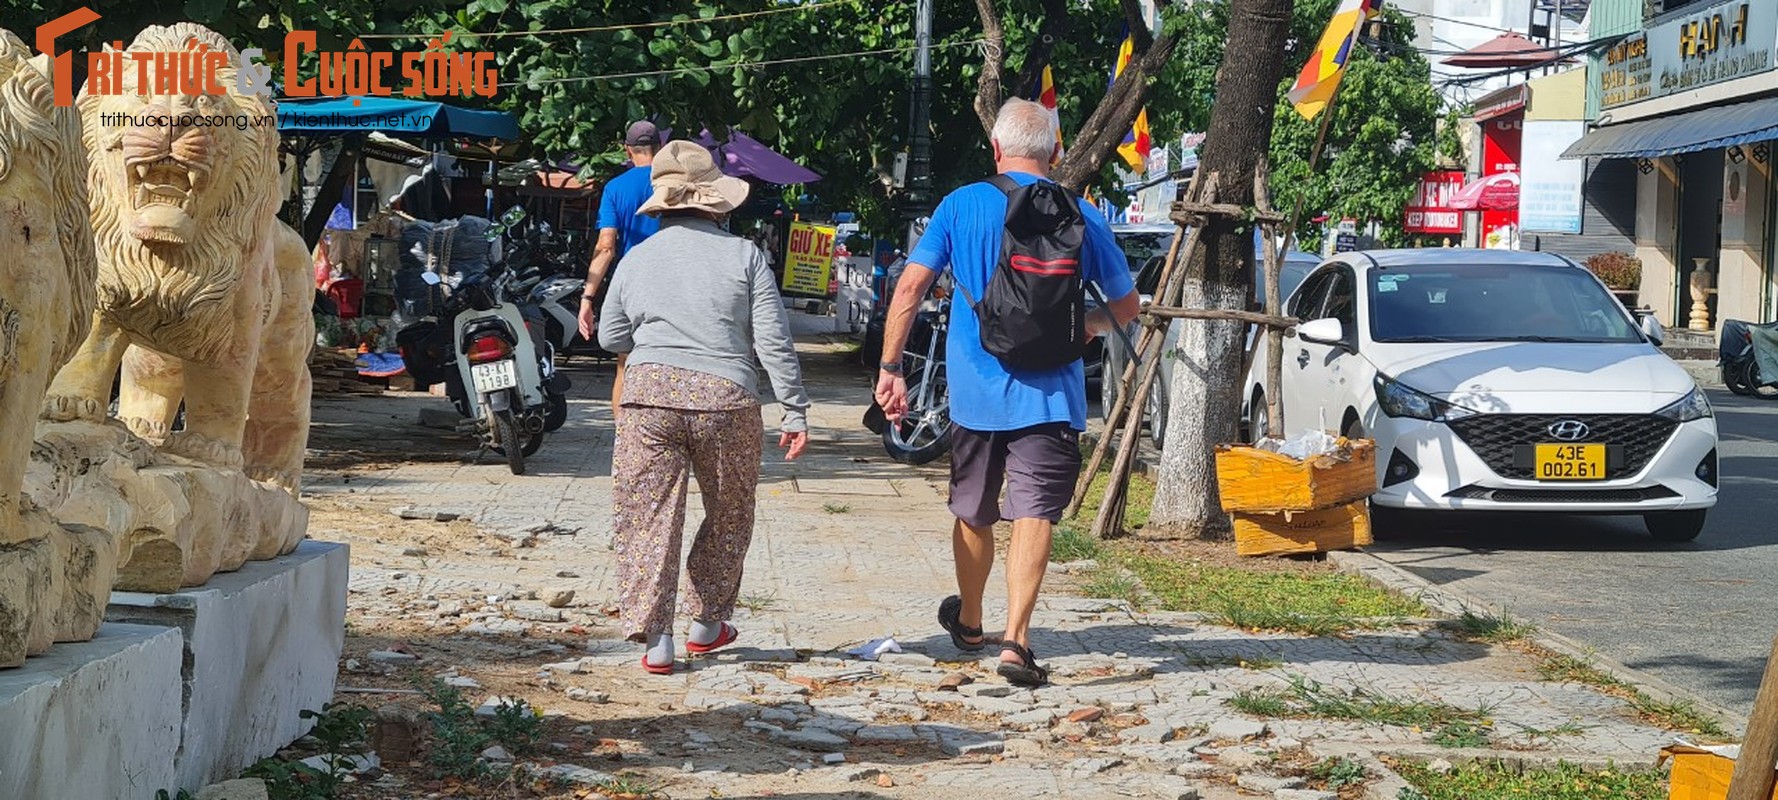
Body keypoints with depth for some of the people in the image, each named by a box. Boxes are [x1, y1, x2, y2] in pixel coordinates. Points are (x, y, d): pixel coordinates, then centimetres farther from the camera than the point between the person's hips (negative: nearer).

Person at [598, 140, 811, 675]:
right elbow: (774, 343, -2)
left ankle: (656, 640, -1)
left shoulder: (637, 259, 9)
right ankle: (707, 623, 26)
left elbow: (611, 338, 19)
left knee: (648, 518, 4)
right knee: (728, 518, 18)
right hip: (726, 399, -1)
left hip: (649, 395, 1)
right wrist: (795, 411, 3)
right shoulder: (743, 256, 2)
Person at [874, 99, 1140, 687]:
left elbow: (909, 288, -6)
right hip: (1049, 392, -1)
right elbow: (1127, 306, 12)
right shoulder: (1081, 215, 2)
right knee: (1034, 514, -5)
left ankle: (968, 622, 38)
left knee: (973, 512, 18)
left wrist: (890, 368, -2)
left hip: (975, 389, 1)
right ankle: (1015, 641, -20)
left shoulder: (962, 206, 0)